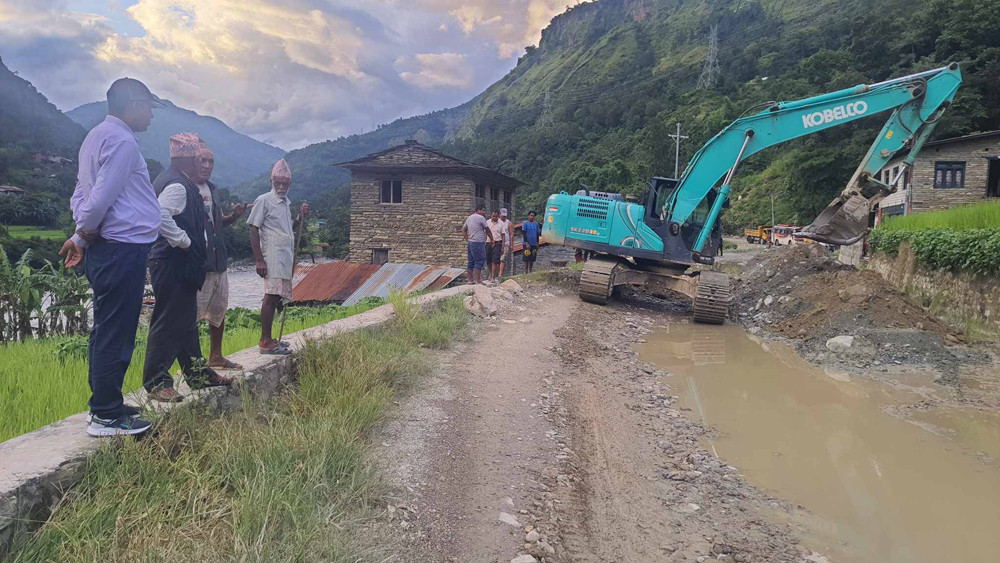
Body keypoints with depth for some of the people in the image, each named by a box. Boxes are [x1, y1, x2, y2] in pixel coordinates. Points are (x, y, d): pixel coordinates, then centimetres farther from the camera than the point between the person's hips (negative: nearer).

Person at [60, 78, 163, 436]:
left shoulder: (96, 137, 19)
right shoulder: (122, 141, -14)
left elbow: (81, 193, 20)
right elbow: (101, 198, -21)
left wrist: (81, 236, 12)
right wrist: (85, 233, -4)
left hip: (103, 250, 11)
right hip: (123, 249, -11)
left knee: (106, 333, 16)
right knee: (116, 335, -4)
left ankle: (106, 406, 26)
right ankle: (106, 417, 3)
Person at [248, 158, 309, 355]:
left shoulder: (286, 203, 19)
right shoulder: (264, 200, -5)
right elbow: (253, 230, -9)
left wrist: (301, 217, 8)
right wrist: (259, 260, -15)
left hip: (286, 258, 8)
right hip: (273, 257, -8)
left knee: (276, 297, 9)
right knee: (271, 296, -9)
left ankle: (267, 339, 16)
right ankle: (265, 342, -5)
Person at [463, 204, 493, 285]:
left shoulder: (469, 218, 16)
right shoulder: (481, 218, -9)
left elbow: (463, 230, 21)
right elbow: (487, 230, -1)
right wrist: (492, 239, 11)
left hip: (470, 243, 9)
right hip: (478, 243, -9)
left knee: (471, 262, 12)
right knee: (479, 261, -6)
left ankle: (470, 280, 16)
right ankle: (478, 282, -8)